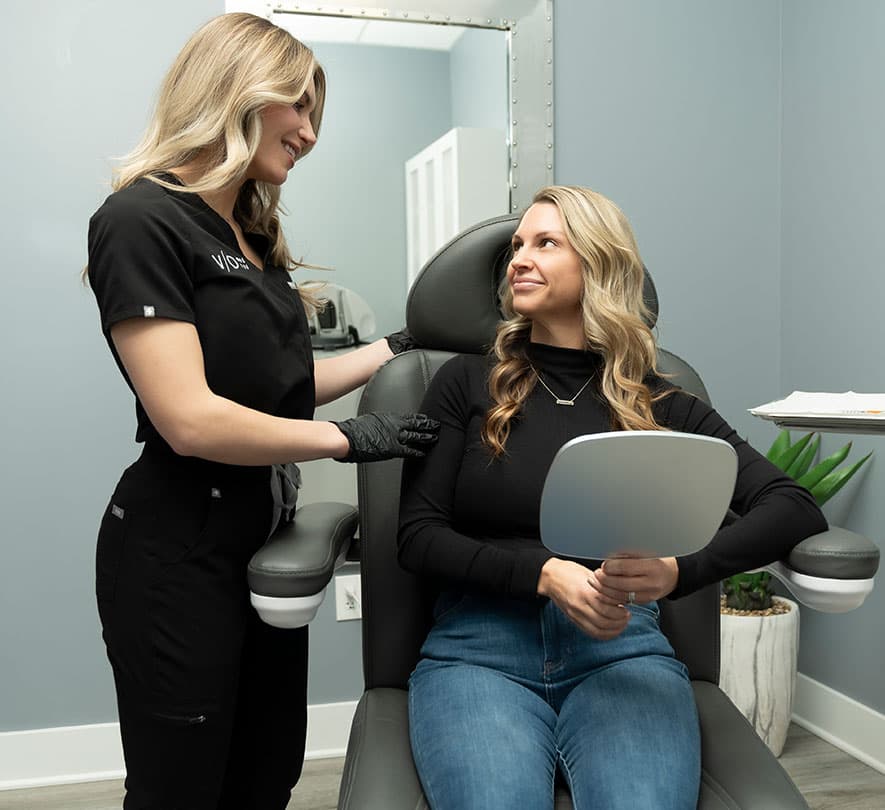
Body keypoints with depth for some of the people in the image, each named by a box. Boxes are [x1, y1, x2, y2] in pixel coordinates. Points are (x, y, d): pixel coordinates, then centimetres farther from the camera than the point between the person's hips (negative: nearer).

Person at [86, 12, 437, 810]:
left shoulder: (250, 232, 12)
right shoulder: (141, 221, -16)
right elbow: (190, 421, -24)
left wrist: (397, 347, 7)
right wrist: (349, 440, -17)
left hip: (266, 541, 8)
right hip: (178, 557, -8)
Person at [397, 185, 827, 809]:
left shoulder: (662, 406, 8)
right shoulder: (468, 383, 8)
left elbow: (798, 508, -1)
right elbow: (418, 536, 2)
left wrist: (679, 570, -21)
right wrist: (545, 573, -15)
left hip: (624, 650, 1)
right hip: (479, 651, 0)